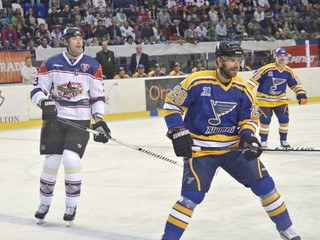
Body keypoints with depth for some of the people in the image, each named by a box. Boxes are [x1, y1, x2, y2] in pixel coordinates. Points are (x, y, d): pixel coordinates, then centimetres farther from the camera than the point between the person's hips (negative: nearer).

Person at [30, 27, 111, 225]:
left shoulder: (93, 66, 0)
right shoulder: (51, 64, -1)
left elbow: (98, 96, 5)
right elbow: (36, 90, 1)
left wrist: (99, 121, -3)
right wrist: (45, 102, -19)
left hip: (80, 121, -1)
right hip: (55, 119, 1)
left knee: (71, 158, -15)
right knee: (51, 161, 0)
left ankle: (72, 206, 0)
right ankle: (44, 204, 21)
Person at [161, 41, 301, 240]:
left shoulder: (243, 89, -3)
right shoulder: (198, 81, -16)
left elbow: (250, 118, 7)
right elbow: (172, 104, -8)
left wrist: (248, 136, -14)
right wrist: (178, 133, -15)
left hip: (234, 147, 4)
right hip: (200, 149, -4)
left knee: (265, 185, 3)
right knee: (192, 197, -15)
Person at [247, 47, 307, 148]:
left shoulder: (288, 71, -4)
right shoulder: (267, 69, -20)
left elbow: (295, 84, 7)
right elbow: (254, 79, -18)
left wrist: (301, 94, -5)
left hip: (280, 99, 4)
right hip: (265, 99, -4)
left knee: (284, 119, -1)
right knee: (265, 120, -5)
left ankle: (283, 140, 16)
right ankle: (263, 141, 12)